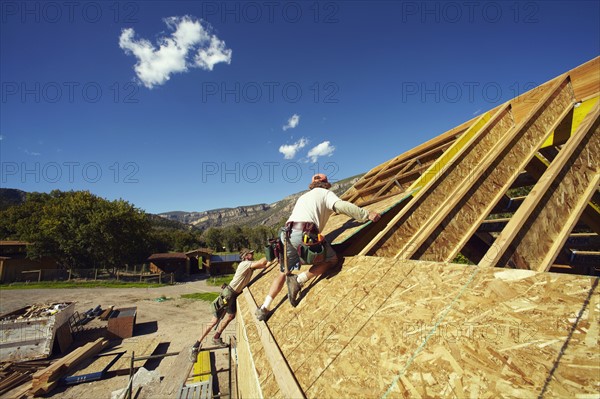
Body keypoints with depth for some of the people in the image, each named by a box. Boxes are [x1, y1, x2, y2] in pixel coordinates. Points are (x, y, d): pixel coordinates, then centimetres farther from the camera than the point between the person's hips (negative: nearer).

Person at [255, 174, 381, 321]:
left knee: (284, 273, 22)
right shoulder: (326, 193, 14)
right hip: (305, 234, -7)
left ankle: (264, 308, 20)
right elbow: (342, 206, -5)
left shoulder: (303, 197, 34)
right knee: (332, 259, 12)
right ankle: (299, 280, -4)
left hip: (287, 234, 7)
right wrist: (367, 215, -1)